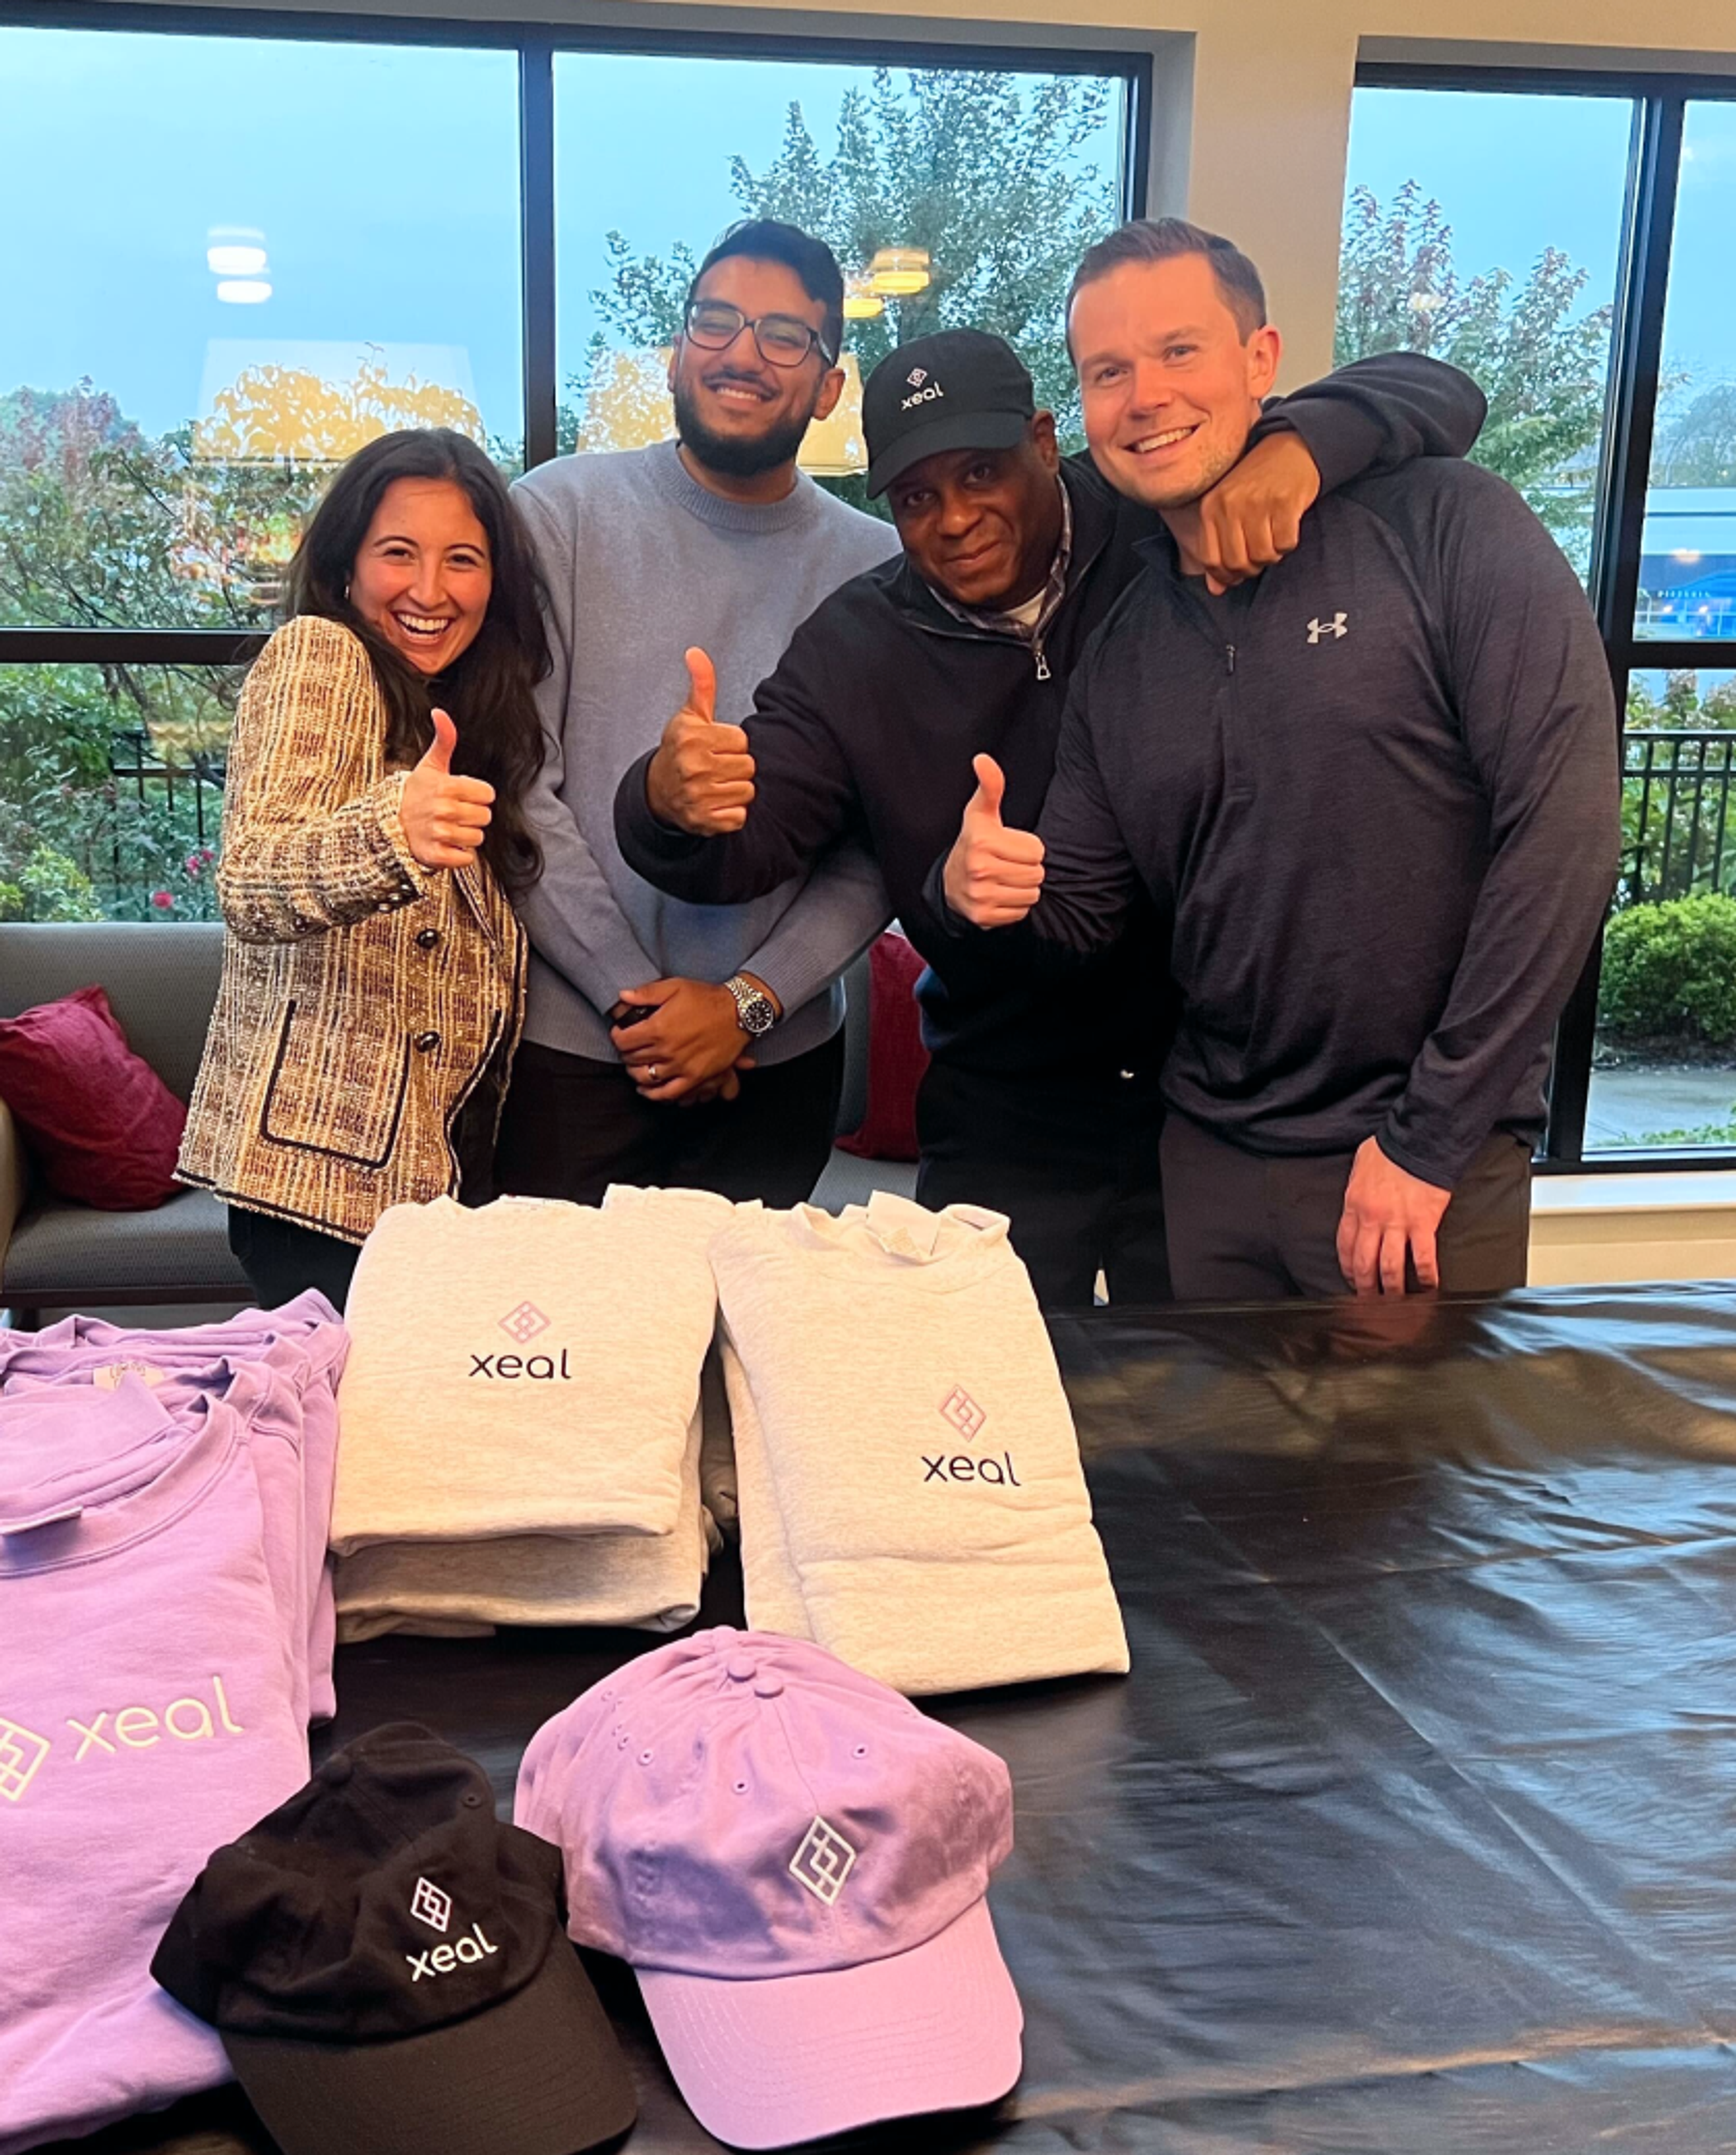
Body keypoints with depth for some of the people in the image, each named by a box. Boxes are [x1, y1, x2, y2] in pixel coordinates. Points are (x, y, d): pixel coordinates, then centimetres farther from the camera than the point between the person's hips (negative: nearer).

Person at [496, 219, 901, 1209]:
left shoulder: (876, 568, 2)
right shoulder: (561, 512, -2)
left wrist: (749, 1000, -11)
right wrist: (629, 995, -10)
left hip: (780, 1057, 2)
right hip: (569, 1045, -1)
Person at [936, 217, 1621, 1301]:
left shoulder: (1445, 525, -10)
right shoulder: (1120, 645, 8)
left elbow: (1564, 824, -17)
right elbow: (1080, 906, 12)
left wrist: (1430, 1139, -16)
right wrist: (981, 887, -13)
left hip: (1432, 1170, -4)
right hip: (1212, 1159, 5)